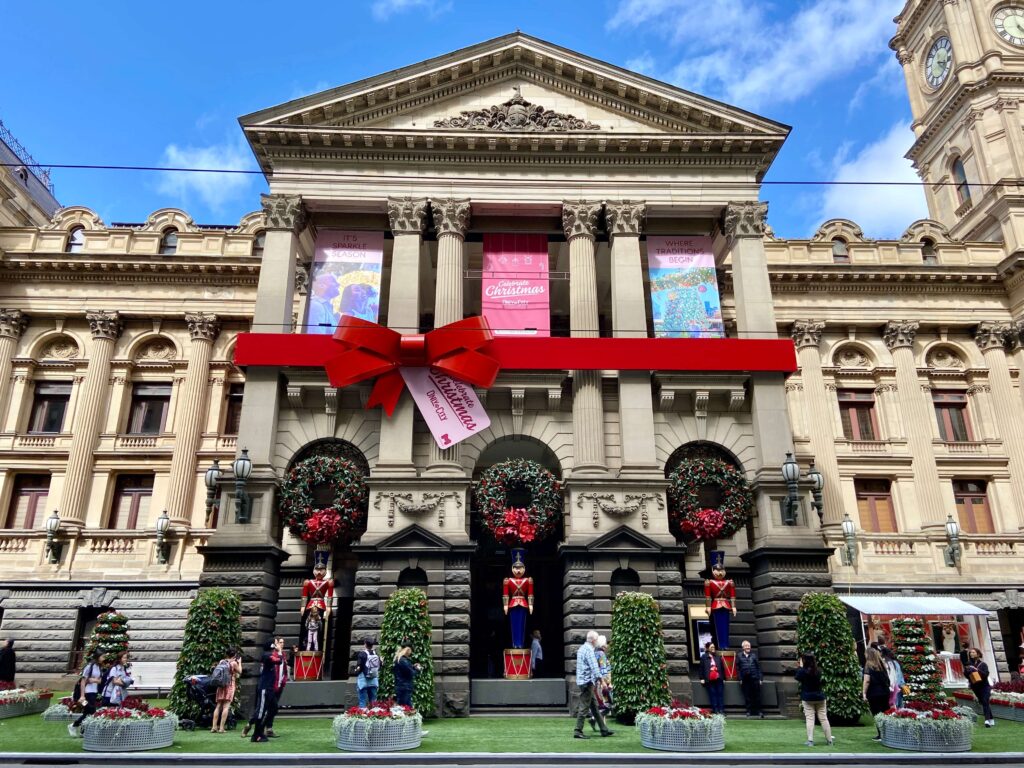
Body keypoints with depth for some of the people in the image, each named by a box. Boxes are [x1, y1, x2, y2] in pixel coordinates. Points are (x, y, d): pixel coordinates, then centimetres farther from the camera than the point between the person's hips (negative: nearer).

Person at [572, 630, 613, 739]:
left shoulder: (582, 648, 14)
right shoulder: (589, 650, -16)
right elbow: (594, 667, -22)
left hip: (582, 680, 10)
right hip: (587, 681, -10)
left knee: (594, 706, 13)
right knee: (584, 707, -4)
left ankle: (603, 729, 20)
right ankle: (578, 731, -1)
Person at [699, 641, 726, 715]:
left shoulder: (718, 657, 9)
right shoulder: (704, 657, 2)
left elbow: (722, 668, 10)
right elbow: (701, 668, 2)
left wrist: (724, 678, 7)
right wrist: (702, 678, -3)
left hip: (718, 679, 2)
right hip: (709, 680, -2)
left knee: (720, 694, 2)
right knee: (713, 694, -2)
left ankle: (721, 709, 5)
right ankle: (715, 710, 1)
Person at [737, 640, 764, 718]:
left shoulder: (754, 655, 8)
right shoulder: (739, 656, 6)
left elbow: (758, 667, 7)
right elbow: (737, 668, 5)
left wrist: (760, 678, 1)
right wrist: (740, 679, -1)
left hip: (754, 678, 0)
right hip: (745, 679, 0)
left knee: (757, 695, 1)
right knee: (747, 696, 3)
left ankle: (759, 711, 9)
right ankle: (749, 711, 12)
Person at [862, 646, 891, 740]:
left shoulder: (868, 665, -9)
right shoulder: (882, 664, 9)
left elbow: (867, 681, -15)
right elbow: (887, 678, 17)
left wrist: (864, 693, -12)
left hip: (874, 693, -6)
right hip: (885, 692, 6)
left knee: (877, 715, 0)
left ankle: (880, 735, 1)